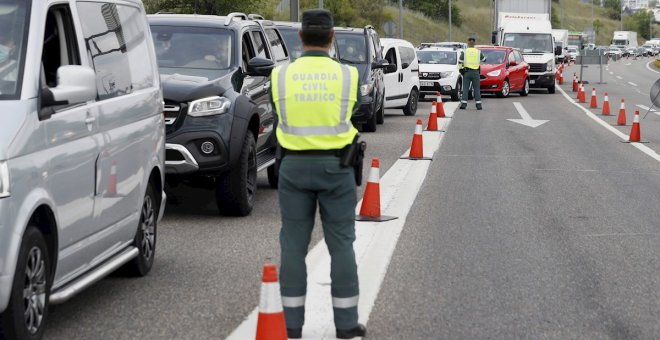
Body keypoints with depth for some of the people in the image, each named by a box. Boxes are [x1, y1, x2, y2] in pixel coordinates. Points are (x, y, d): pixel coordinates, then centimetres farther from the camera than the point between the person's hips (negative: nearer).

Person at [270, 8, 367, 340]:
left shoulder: (281, 75, -3)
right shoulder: (347, 75, -5)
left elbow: (279, 119, 6)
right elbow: (352, 117, 6)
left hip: (294, 165, 1)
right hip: (335, 166, -1)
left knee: (293, 245, 6)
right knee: (341, 244, 6)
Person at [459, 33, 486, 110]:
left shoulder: (464, 52, -3)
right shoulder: (478, 52, 1)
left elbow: (460, 62, -7)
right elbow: (484, 59, 15)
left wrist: (462, 65, 12)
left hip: (467, 72, -1)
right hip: (476, 72, 1)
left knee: (465, 89, 2)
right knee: (477, 89, 5)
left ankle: (463, 104, -7)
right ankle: (478, 105, 1)